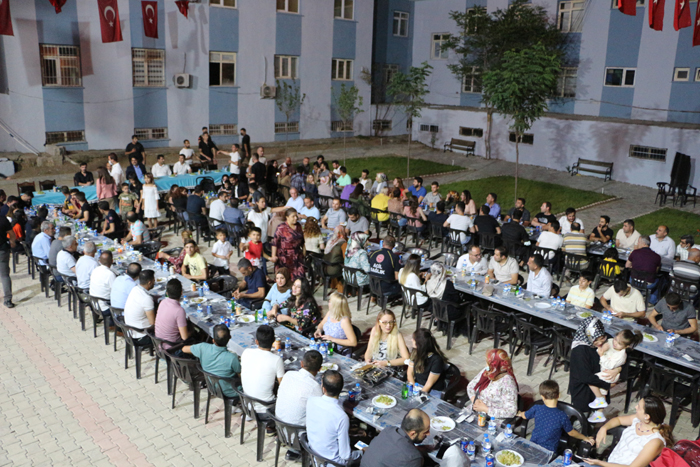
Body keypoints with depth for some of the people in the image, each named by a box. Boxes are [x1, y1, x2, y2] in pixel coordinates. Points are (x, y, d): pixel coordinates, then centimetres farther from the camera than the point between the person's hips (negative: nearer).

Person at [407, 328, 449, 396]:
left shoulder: (436, 360, -18)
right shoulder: (415, 353, 0)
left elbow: (429, 384, -14)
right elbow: (410, 373, 3)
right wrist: (414, 388, -12)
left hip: (433, 391, -6)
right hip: (417, 386, 6)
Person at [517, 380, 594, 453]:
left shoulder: (536, 409, -5)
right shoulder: (562, 416, -11)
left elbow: (524, 416, 17)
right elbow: (571, 433, 5)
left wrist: (520, 413, 42)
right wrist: (585, 438, 23)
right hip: (550, 451, -3)